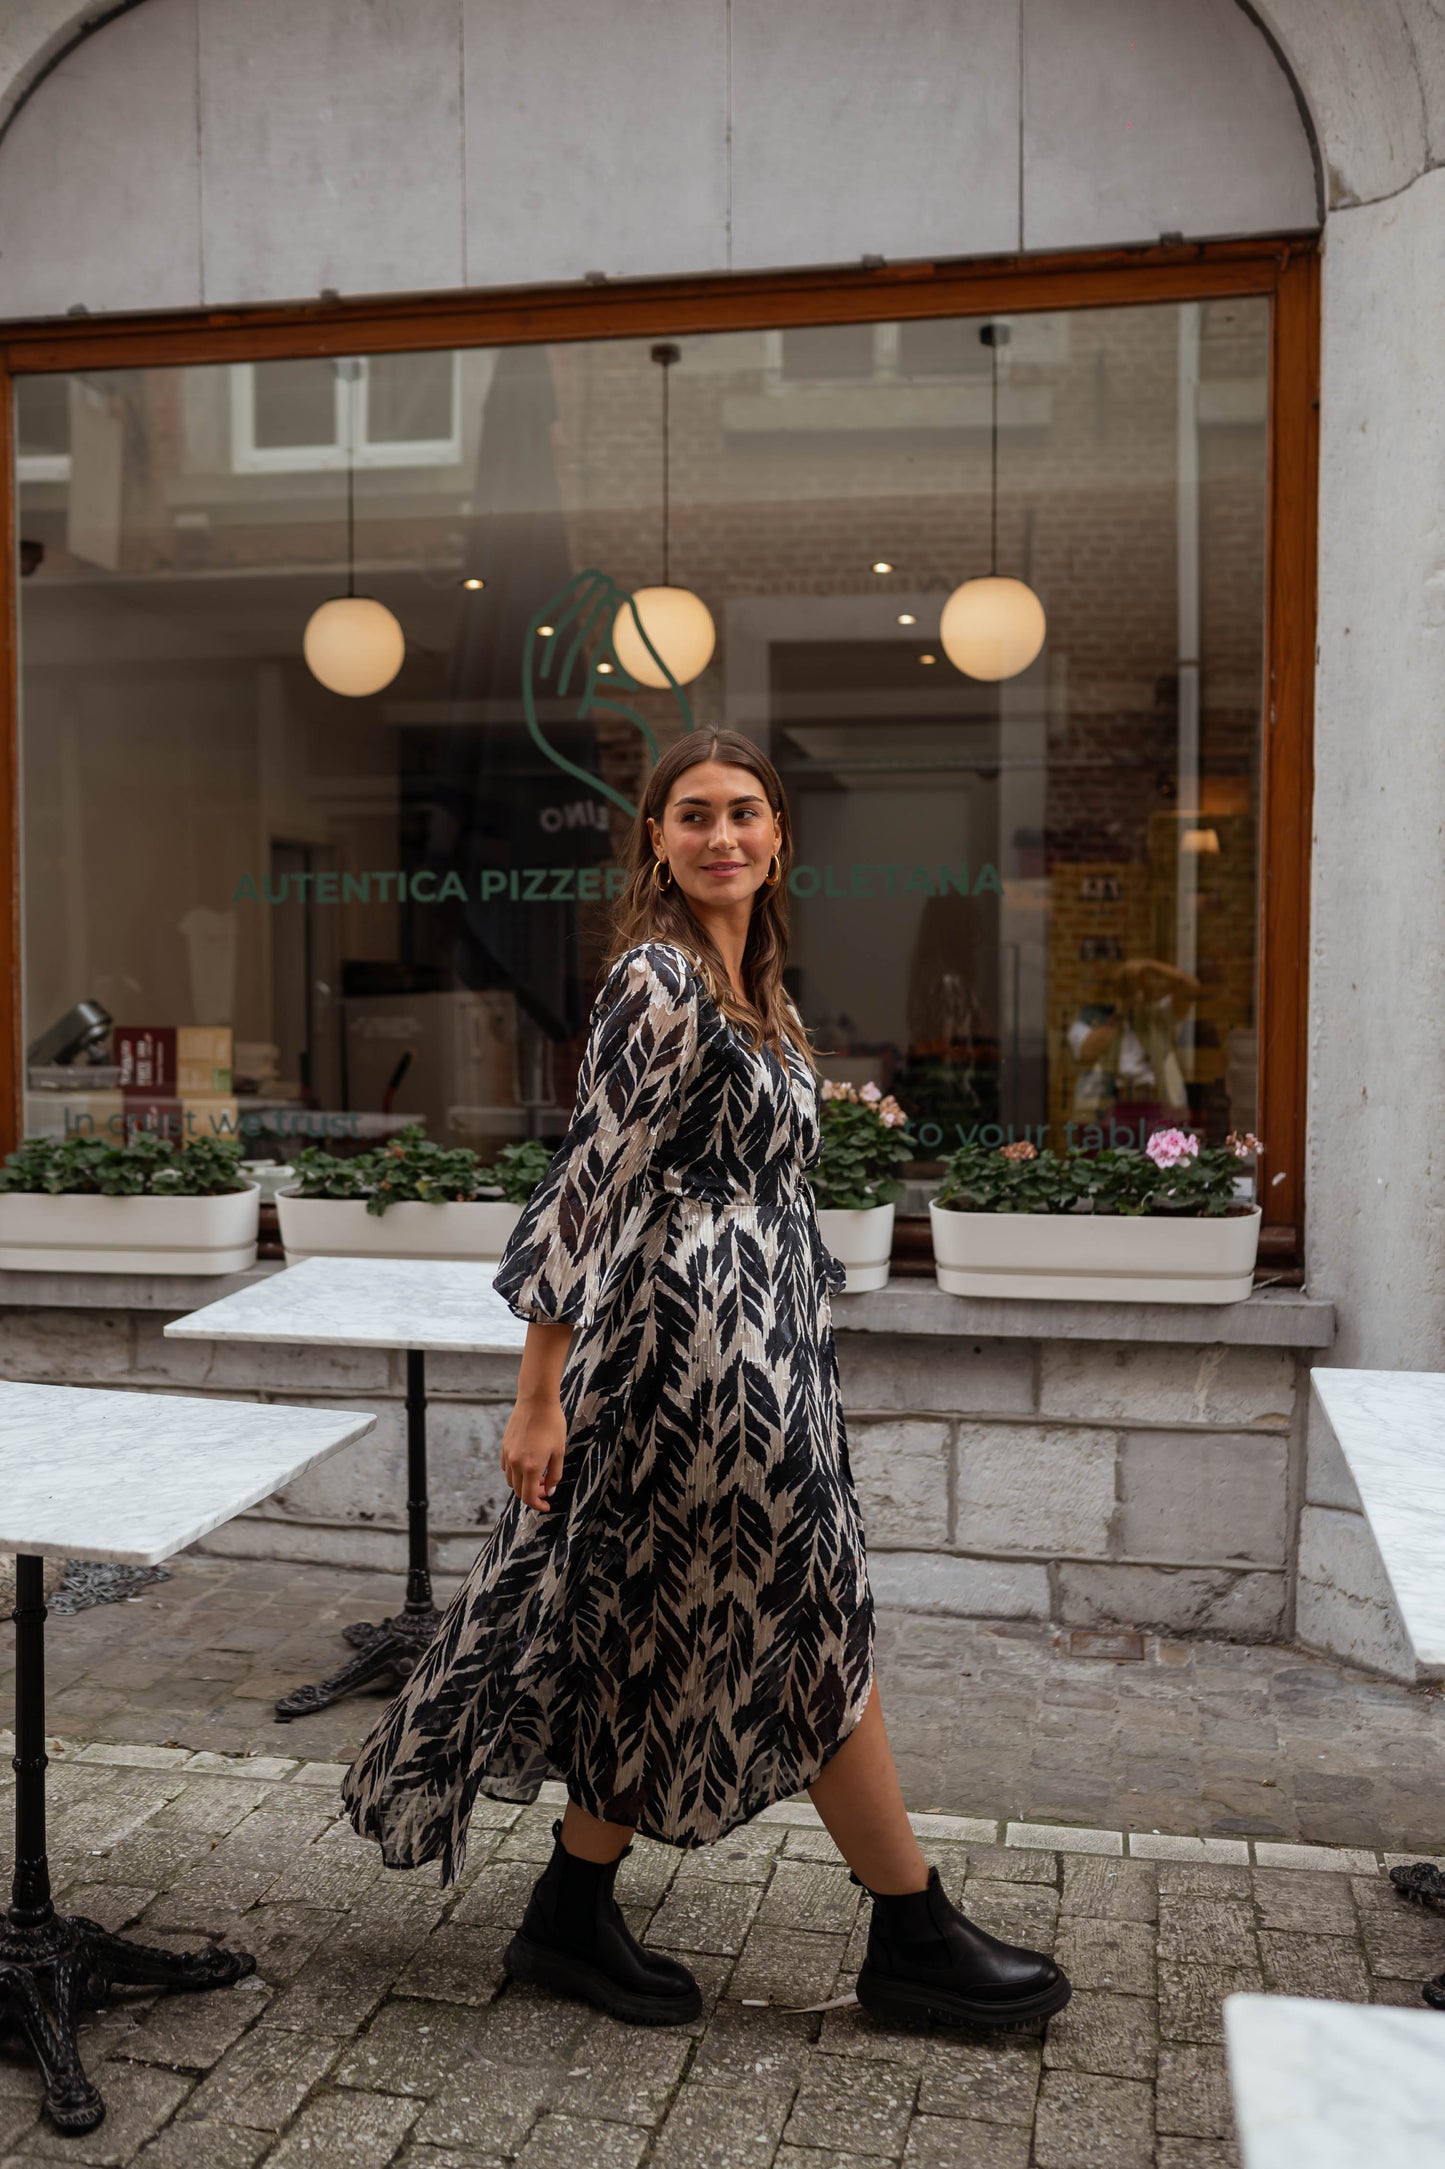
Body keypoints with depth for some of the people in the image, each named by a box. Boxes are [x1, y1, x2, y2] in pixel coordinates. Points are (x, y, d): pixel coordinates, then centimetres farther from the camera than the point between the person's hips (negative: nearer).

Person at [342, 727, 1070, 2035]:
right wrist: (540, 1398, -19)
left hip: (750, 1347, 9)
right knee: (812, 1628, 2)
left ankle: (574, 1919, 27)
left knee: (671, 1641, 14)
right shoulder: (660, 981, -16)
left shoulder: (749, 984, 14)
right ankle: (918, 1938, 19)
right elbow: (589, 1180, -19)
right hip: (701, 1349, -9)